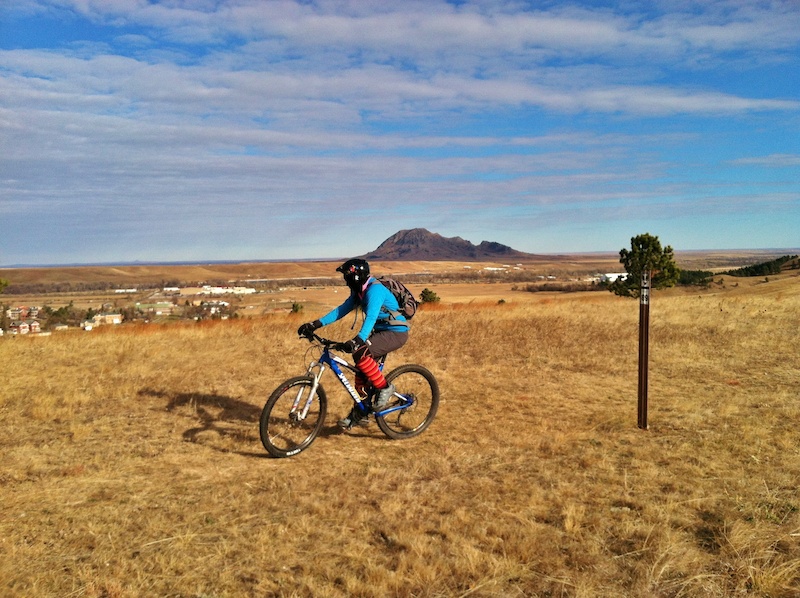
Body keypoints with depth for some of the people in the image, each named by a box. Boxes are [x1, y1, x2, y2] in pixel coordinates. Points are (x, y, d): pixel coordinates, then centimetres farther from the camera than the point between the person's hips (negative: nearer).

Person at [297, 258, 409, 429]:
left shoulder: (375, 290, -22)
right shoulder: (359, 292, 8)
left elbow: (371, 317, -36)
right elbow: (341, 310, 5)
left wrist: (358, 340, -50)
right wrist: (315, 324, -5)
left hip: (396, 332, -10)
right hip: (381, 331, 10)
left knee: (360, 354, -27)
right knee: (361, 370, 5)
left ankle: (385, 388, -11)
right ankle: (358, 413, 16)